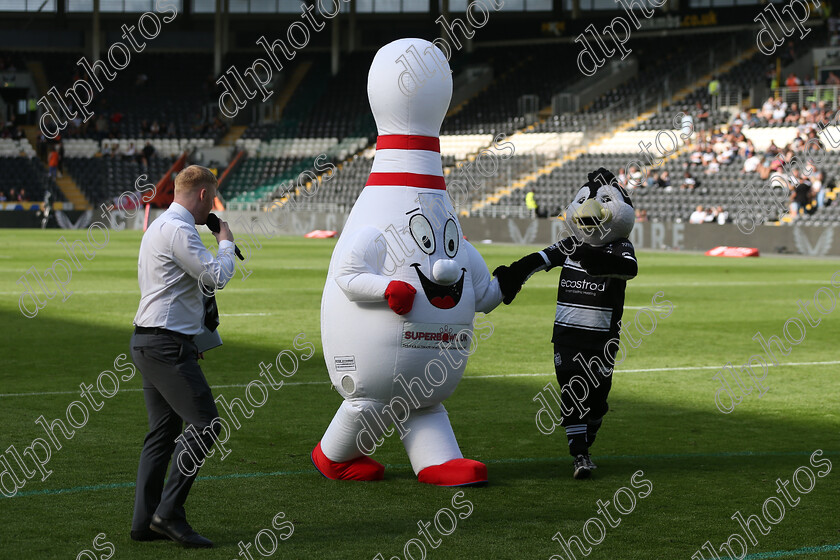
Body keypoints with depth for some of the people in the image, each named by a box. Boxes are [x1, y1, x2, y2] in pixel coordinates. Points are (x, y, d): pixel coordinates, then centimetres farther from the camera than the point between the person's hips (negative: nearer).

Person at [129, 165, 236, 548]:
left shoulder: (159, 227, 20)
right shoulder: (178, 231, -14)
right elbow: (217, 276, -17)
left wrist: (190, 340, 28)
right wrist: (226, 243, 3)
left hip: (148, 342, 11)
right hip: (166, 345, -11)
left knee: (163, 431, 10)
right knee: (205, 424, -12)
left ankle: (145, 522, 9)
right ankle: (169, 512, -14)